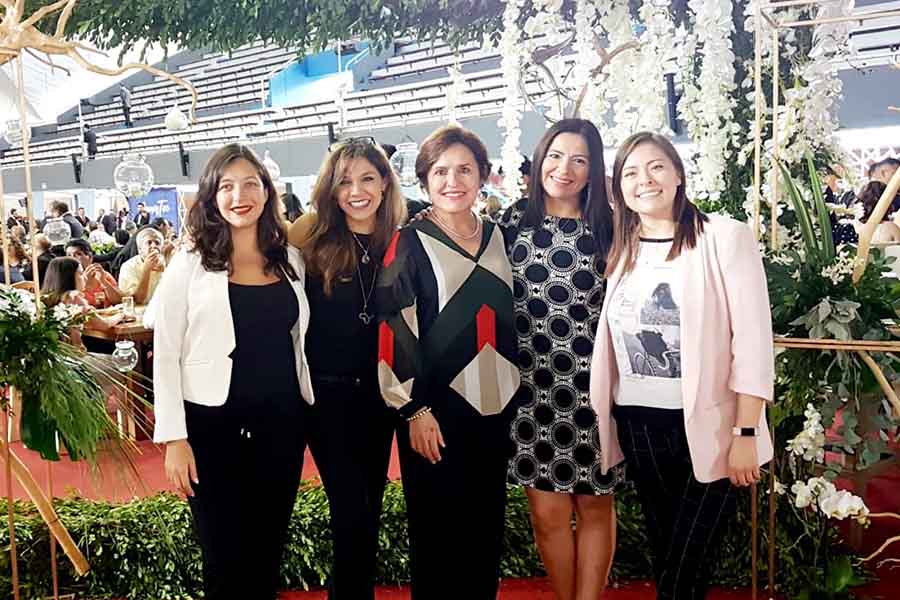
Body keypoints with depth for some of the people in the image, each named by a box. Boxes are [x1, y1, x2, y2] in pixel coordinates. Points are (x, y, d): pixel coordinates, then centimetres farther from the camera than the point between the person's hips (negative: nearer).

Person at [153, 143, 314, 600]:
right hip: (213, 425, -3)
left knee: (268, 548, 14)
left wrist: (309, 405, 10)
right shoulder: (190, 263, -5)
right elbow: (165, 354, -6)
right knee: (224, 555, 7)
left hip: (282, 423, 3)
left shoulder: (290, 260, 5)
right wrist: (174, 436, -10)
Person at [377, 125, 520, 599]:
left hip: (498, 405, 5)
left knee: (487, 525, 13)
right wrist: (415, 410, -13)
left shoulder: (500, 238, 9)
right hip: (437, 409, -4)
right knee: (438, 529, 5)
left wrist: (521, 392, 13)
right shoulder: (409, 244, -5)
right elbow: (394, 332, -10)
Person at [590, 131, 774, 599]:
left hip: (707, 427, -5)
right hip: (636, 425, 5)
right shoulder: (620, 249, 8)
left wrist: (746, 433, -14)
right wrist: (603, 421, 10)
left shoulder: (725, 236, -7)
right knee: (663, 558, 17)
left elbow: (753, 339, -11)